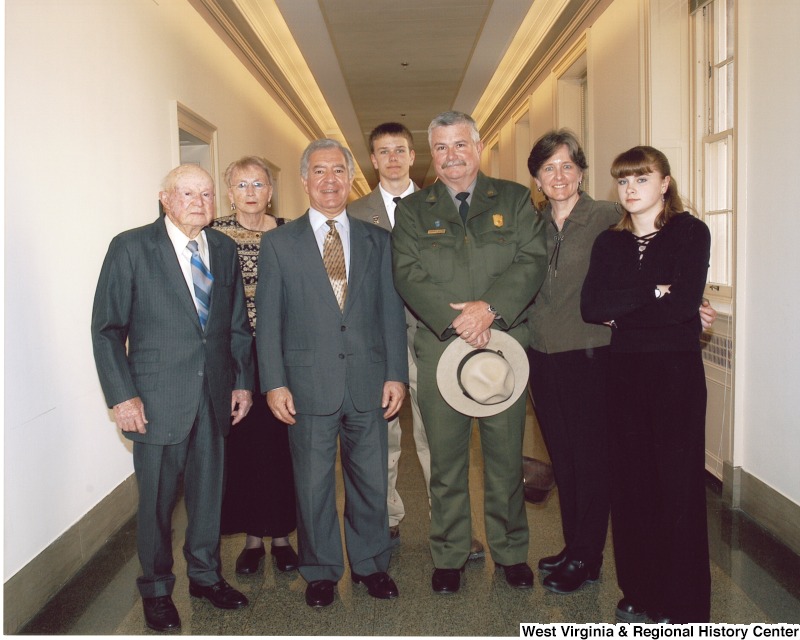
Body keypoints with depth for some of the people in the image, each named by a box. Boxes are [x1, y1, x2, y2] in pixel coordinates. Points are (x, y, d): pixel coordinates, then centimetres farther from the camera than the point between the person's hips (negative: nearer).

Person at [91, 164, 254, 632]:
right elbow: (108, 328, -7)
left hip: (215, 396, 4)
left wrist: (243, 381, 7)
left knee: (209, 492, 15)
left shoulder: (224, 249, 8)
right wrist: (122, 396, -12)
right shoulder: (131, 248, -6)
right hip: (158, 399, -4)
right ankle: (157, 589, 31)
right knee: (157, 500, 9)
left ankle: (206, 575, 37)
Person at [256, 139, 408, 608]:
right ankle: (321, 571, 28)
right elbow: (268, 319, 1)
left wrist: (396, 374, -1)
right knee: (313, 485, 10)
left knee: (372, 480, 12)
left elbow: (392, 311, 6)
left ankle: (370, 564, 32)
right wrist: (274, 383, -7)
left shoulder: (377, 240, 9)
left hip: (369, 383, 2)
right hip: (309, 385, -1)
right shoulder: (279, 243, 4)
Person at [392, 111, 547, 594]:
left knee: (506, 455, 8)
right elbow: (408, 275, -2)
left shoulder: (515, 199, 10)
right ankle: (449, 557, 22)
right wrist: (455, 320, -16)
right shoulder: (413, 210, 10)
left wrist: (489, 308, -17)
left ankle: (511, 551, 25)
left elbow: (533, 261, -2)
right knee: (446, 458, 7)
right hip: (440, 347, 0)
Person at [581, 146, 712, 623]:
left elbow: (685, 303, -15)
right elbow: (591, 307, -4)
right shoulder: (609, 243, 10)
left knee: (679, 482, 1)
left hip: (676, 369, -4)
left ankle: (685, 606, 15)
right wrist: (652, 294, -11)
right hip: (625, 371, 4)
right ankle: (640, 592, 23)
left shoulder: (690, 232, -1)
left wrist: (621, 310, -7)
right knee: (631, 480, 8)